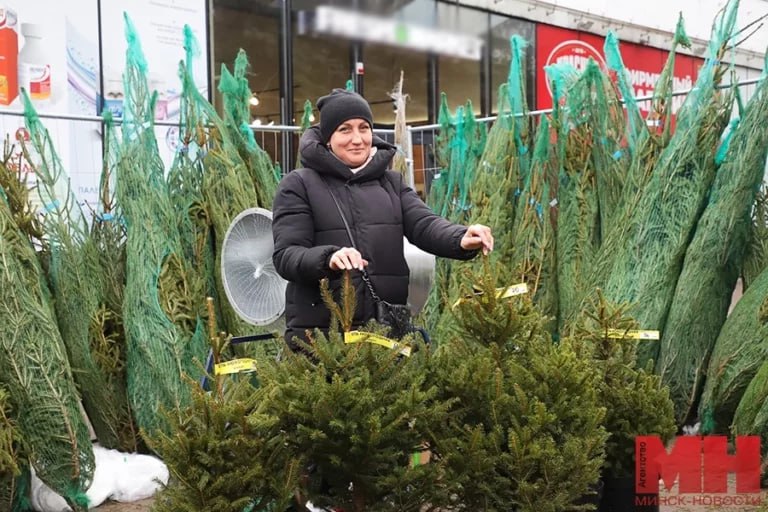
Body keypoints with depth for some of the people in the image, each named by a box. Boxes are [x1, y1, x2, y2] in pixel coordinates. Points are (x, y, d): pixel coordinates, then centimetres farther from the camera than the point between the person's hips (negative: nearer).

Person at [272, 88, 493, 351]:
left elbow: (425, 224, -5)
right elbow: (285, 255, -9)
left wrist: (461, 239, -27)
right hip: (319, 331, -3)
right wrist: (328, 258, -31)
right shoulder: (298, 185, 1)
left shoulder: (392, 182, 12)